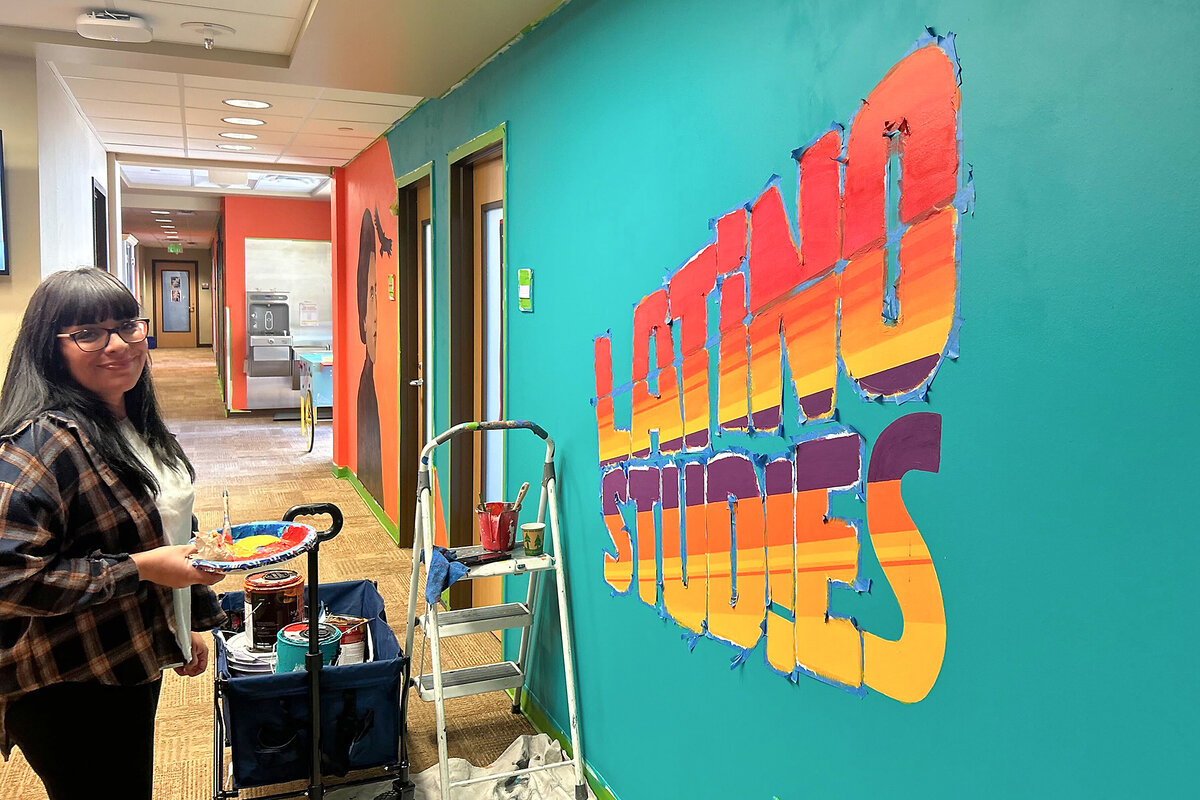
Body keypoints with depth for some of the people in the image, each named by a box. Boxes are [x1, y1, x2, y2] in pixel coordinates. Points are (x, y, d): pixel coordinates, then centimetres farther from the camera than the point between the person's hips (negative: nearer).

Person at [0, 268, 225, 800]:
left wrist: (191, 624, 19)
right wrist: (139, 569, -25)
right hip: (70, 693, -8)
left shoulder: (132, 425, 6)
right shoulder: (45, 441, -23)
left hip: (135, 665, 9)